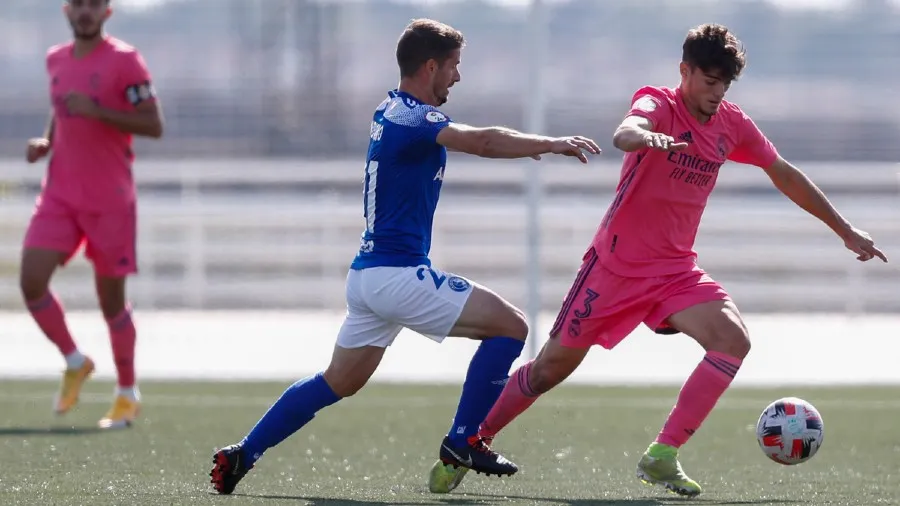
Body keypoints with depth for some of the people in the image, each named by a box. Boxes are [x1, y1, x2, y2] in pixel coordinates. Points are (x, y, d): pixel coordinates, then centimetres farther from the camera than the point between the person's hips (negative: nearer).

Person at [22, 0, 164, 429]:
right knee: (31, 281, -11)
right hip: (60, 196, 5)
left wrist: (96, 110, -23)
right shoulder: (56, 60, 11)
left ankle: (127, 393, 19)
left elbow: (153, 125, -13)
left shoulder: (124, 60, -8)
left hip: (110, 201, -5)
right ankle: (75, 363, 11)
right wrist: (46, 142, 6)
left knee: (111, 298, 2)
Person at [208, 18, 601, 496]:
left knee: (338, 383, 19)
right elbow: (481, 141, -31)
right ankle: (462, 442, -4)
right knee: (510, 326, -5)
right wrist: (551, 144, -26)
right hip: (398, 274, -10)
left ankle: (242, 455, 16)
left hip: (366, 273, 10)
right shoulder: (413, 120, -15)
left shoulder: (391, 110, 14)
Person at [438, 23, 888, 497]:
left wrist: (845, 230, 19)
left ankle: (662, 458, -15)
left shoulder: (733, 125, 3)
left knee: (733, 339, -20)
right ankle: (472, 442, 21)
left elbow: (785, 174, 17)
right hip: (616, 263, -5)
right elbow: (624, 134, -38)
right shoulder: (658, 104, -14)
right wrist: (647, 137, -63)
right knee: (553, 366, 1)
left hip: (676, 271, 5)